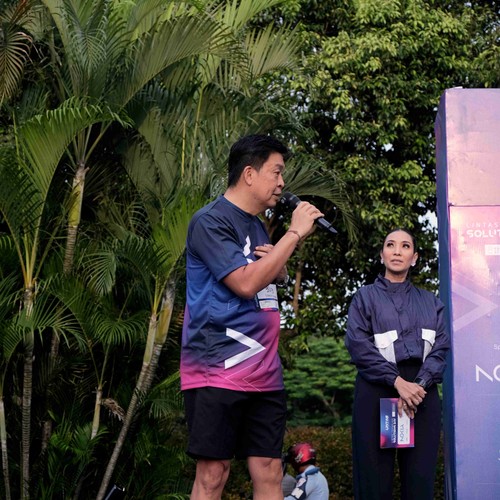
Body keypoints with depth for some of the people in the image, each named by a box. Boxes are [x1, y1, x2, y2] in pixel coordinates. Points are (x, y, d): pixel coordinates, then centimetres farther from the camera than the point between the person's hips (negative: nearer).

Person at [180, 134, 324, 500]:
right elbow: (246, 283, -18)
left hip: (264, 373, 8)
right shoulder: (210, 221, -8)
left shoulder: (258, 226, 17)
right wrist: (295, 233, -12)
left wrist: (280, 260, 4)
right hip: (218, 371, -8)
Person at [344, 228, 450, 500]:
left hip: (422, 393, 2)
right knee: (374, 474, -4)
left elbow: (441, 348, 5)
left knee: (420, 475, -1)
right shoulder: (365, 296, 10)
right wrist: (397, 381, -16)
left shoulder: (430, 302, 18)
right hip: (376, 390, -2)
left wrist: (418, 384, -14)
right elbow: (357, 343, -5)